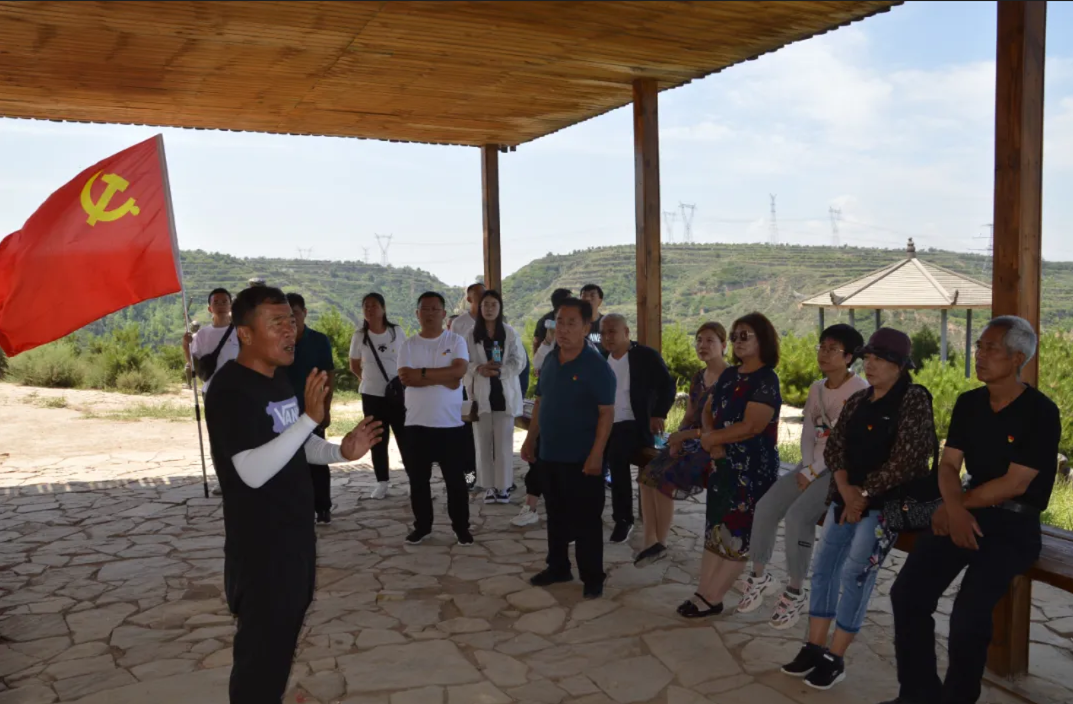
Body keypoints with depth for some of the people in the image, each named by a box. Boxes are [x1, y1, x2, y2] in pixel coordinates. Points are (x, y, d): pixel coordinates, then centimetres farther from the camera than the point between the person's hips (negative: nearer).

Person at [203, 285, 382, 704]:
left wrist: (342, 452, -2)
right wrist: (310, 417, -33)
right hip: (259, 545, -9)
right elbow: (253, 471, -29)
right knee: (261, 649, 3)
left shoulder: (280, 380, 8)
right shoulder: (230, 390, -20)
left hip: (296, 533, 9)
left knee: (281, 639, 22)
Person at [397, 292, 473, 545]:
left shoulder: (456, 341, 0)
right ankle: (422, 526, 26)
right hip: (416, 425, 2)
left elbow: (459, 370, -17)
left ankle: (461, 527, 20)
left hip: (451, 425, -2)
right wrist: (443, 378, -17)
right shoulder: (408, 345, 3)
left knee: (456, 480, 7)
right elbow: (406, 378, -13)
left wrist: (423, 373, -16)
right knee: (418, 480, 11)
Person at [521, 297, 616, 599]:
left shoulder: (596, 366, -14)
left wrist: (596, 454, -21)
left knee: (585, 519, 3)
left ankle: (592, 577, 16)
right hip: (549, 454, 7)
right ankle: (558, 567, 32)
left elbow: (606, 413, -17)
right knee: (556, 515, 18)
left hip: (581, 458, -6)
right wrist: (531, 439, 12)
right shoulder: (550, 361, 6)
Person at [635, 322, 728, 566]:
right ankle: (651, 542, -11)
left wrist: (687, 434, -18)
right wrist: (677, 438, -4)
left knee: (663, 478, -22)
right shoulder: (697, 378, 13)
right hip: (691, 441, 8)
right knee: (647, 475, -12)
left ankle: (660, 543, -4)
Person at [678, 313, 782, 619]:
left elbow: (750, 427, -21)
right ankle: (705, 593, 15)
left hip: (752, 469, -8)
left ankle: (711, 597, 6)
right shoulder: (729, 375, 12)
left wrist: (712, 438, -9)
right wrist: (710, 439, -10)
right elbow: (707, 411, 11)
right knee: (715, 527, 9)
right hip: (722, 464, 8)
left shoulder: (766, 381, -12)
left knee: (738, 533, 0)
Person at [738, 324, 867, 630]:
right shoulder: (816, 389, 12)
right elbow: (808, 432, 11)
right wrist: (806, 468, -7)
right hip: (814, 465, 7)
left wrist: (813, 473, -17)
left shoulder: (860, 390, -12)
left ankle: (795, 592, -12)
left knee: (798, 515, -27)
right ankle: (759, 576, 5)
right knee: (765, 507, -11)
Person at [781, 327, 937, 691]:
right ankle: (815, 647, 13)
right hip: (847, 495, 7)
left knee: (854, 574, -9)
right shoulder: (857, 401, 11)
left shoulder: (914, 400, -10)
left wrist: (865, 493, -14)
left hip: (888, 500, -7)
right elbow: (834, 446, 6)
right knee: (823, 565, 5)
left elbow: (905, 459, -17)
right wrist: (846, 488, -11)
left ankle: (835, 659, 1)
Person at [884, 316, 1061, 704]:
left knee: (969, 611, -25)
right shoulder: (968, 403, 9)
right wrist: (955, 508, -14)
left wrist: (955, 504, -6)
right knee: (907, 592, -13)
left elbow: (1015, 484, -13)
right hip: (967, 513, 5)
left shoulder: (1040, 412, -9)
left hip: (1015, 524, -5)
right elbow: (948, 465, 5)